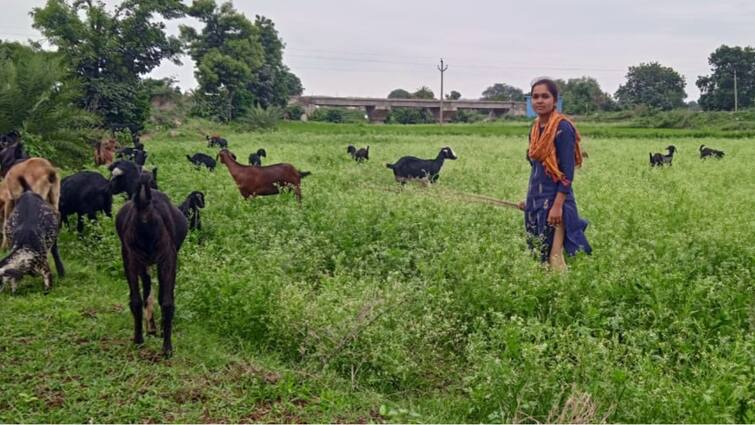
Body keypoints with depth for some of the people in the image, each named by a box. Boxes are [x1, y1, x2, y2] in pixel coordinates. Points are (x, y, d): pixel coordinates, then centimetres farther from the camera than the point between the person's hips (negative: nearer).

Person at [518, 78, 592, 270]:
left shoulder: (562, 127, -13)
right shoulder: (536, 127, 10)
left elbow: (567, 172, -17)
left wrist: (558, 205, -22)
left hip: (554, 199, -8)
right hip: (536, 199, 8)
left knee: (552, 257, -7)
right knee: (535, 253, 10)